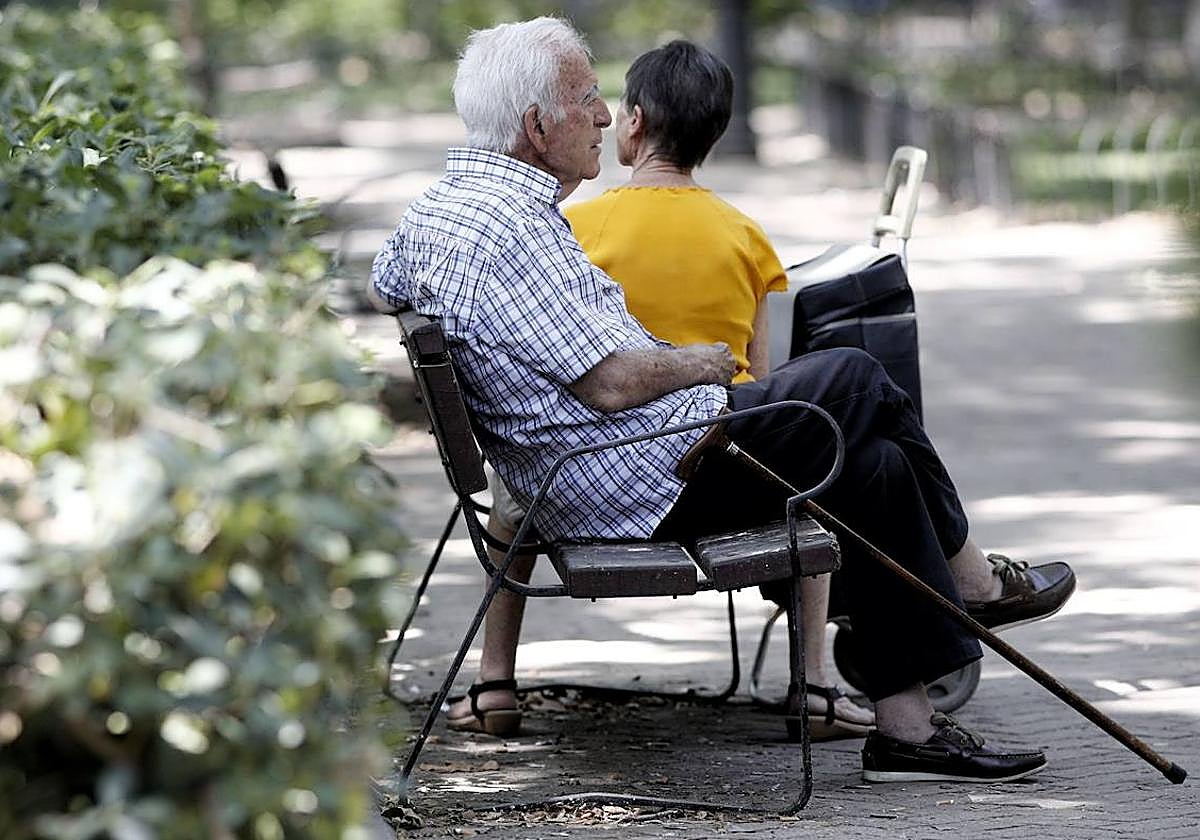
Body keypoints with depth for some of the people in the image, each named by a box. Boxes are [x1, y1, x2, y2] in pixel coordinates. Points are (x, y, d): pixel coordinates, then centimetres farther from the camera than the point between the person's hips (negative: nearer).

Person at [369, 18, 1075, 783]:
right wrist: (702, 363, -5)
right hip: (654, 481, -11)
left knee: (874, 463, 13)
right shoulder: (509, 225, -23)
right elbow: (612, 383, -24)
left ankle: (909, 728, 16)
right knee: (857, 382, 1)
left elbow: (385, 286, 35)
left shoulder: (433, 209, 11)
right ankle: (971, 583, 21)